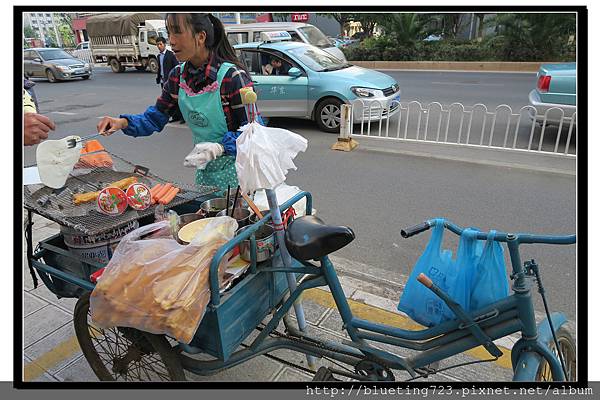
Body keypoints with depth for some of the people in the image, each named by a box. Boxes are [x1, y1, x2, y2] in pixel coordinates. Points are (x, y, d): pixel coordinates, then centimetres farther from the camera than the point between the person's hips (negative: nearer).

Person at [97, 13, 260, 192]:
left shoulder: (232, 76, -19)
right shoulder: (178, 75, 1)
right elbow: (154, 118, 7)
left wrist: (219, 147, -30)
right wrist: (123, 122, -10)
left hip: (235, 173, -6)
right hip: (204, 171, 6)